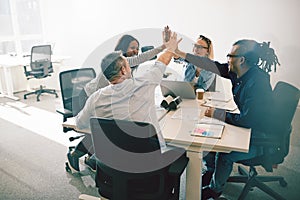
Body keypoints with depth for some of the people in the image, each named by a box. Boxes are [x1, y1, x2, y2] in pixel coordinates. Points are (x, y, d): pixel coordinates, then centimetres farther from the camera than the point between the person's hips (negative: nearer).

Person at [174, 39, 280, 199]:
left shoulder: (258, 83, -32)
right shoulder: (237, 72, -7)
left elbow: (247, 120, -30)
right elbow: (214, 66, -5)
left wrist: (216, 114, -18)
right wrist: (181, 54, -6)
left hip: (259, 138, -9)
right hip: (246, 125, 9)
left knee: (224, 154, -23)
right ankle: (210, 171, 30)